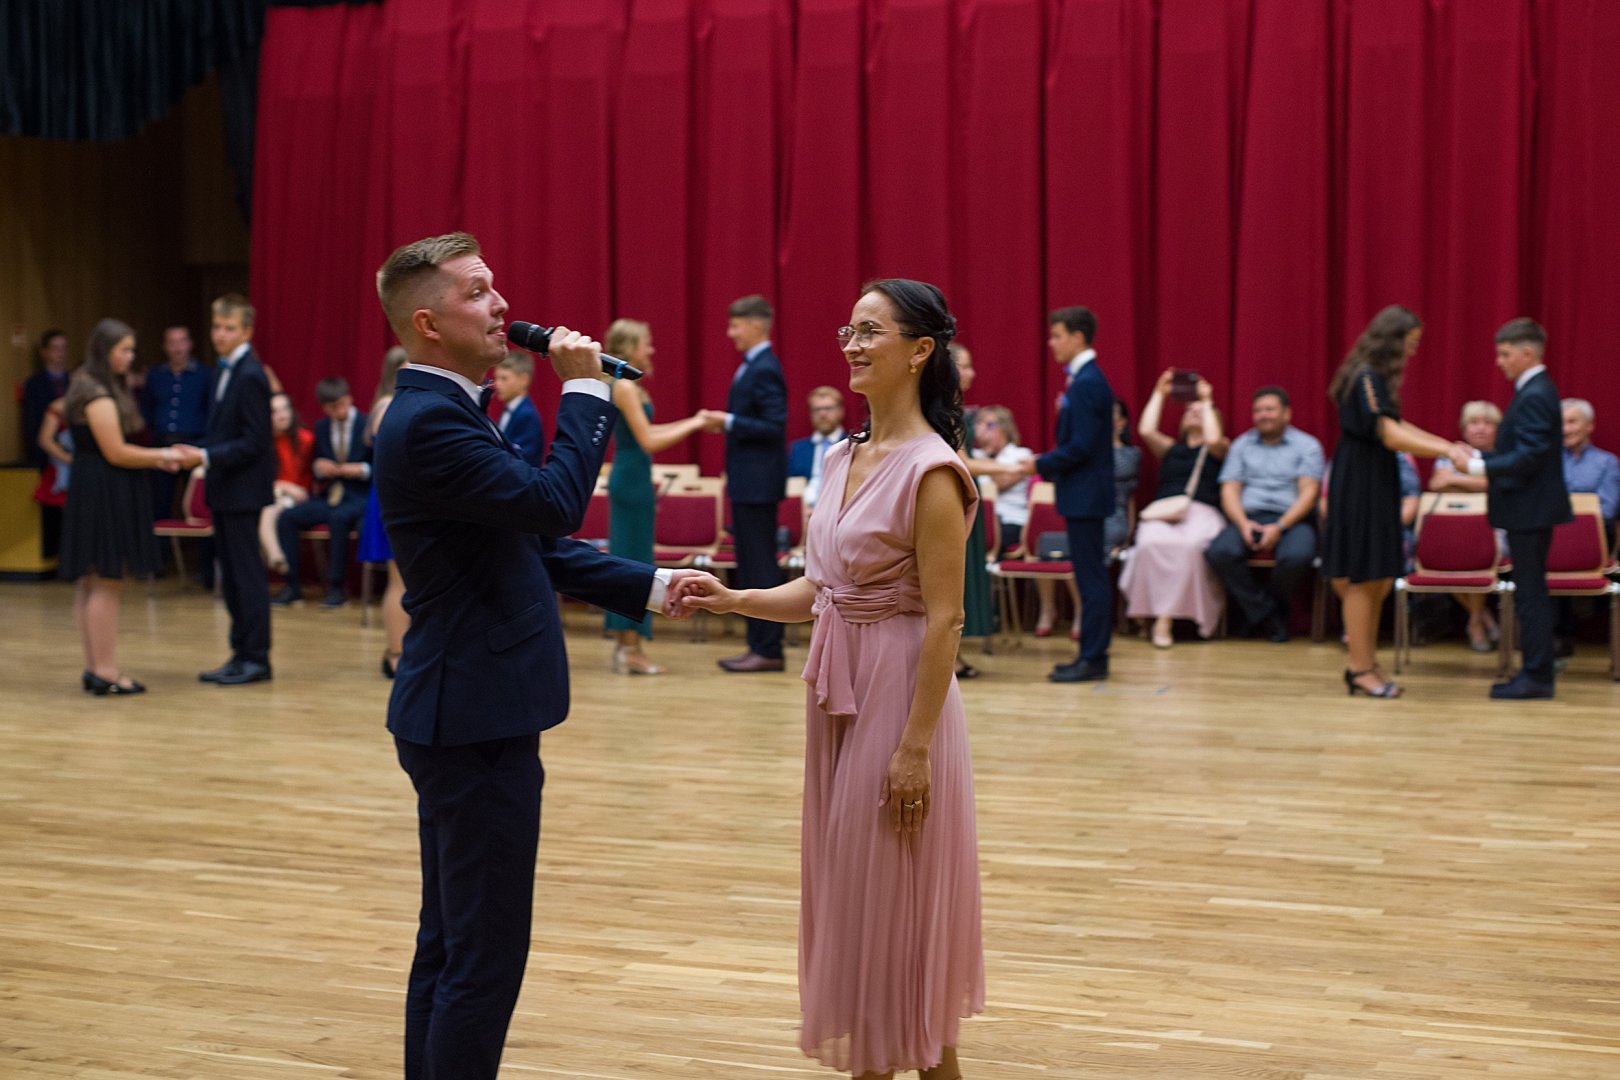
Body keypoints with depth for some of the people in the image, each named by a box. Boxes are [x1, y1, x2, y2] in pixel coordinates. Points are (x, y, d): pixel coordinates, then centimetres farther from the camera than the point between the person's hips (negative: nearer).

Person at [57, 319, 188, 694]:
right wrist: (161, 456, -8)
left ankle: (96, 667, 16)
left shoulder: (98, 388, 17)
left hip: (93, 493, 11)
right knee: (106, 583, -7)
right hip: (104, 495, -11)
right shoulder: (99, 395, -15)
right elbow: (115, 453, -18)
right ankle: (105, 672, -4)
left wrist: (156, 458, 7)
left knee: (92, 584, 11)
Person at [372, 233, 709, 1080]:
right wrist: (584, 389, -12)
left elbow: (535, 543, 17)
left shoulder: (445, 413, 15)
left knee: (449, 945, 16)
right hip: (477, 722, -11)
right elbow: (556, 502, -23)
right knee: (485, 956, -4)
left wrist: (649, 588, 10)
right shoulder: (427, 423, -18)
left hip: (461, 717, 11)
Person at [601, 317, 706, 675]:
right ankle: (631, 649, -2)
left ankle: (624, 644, 16)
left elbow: (645, 432, 19)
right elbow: (649, 441, -18)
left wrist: (690, 423, 17)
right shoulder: (626, 387, -15)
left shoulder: (623, 385, 13)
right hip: (633, 480, -10)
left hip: (628, 480, 10)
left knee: (627, 560, 12)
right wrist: (692, 424, -11)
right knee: (634, 561, -5)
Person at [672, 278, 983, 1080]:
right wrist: (732, 600, -2)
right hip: (837, 695, 8)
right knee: (848, 888, 14)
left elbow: (943, 618, -17)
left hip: (898, 697, -8)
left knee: (893, 897, 1)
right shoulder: (845, 458, 9)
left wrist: (916, 747, -19)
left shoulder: (930, 469, -15)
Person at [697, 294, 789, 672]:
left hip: (758, 484, -10)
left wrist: (729, 422, -22)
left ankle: (769, 650, -2)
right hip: (747, 482, 10)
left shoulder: (765, 370, -16)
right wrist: (723, 424, 9)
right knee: (750, 565, 12)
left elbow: (774, 427, -21)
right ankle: (759, 644, 17)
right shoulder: (752, 366, 14)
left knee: (760, 566, -6)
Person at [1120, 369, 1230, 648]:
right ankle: (1152, 613, -34)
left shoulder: (1220, 448, 21)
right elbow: (1146, 431, 9)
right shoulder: (1171, 449, 28)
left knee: (1189, 545, -39)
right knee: (1152, 543, -36)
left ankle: (1166, 618, -36)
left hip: (1202, 513, -2)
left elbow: (1213, 440, -3)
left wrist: (1207, 401, 9)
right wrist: (1159, 394, 17)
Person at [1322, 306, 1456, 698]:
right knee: (1363, 578, -4)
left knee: (1379, 579, 10)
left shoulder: (1375, 378, 13)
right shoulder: (1366, 378, -17)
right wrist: (1446, 452, -21)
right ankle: (1360, 669, 2)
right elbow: (1388, 434, -23)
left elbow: (1396, 425, 18)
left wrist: (1446, 444, 10)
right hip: (1360, 486, -10)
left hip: (1376, 486, 10)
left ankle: (1366, 664, 16)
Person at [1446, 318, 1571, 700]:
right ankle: (1536, 672, 18)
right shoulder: (1535, 391, 14)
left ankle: (1536, 676, -2)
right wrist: (1478, 456, 8)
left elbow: (1528, 458, -24)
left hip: (1530, 511, -10)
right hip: (1530, 510, 10)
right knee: (1531, 593, 13)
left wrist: (1476, 466, -24)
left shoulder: (1535, 396, -18)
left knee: (1531, 594, -6)